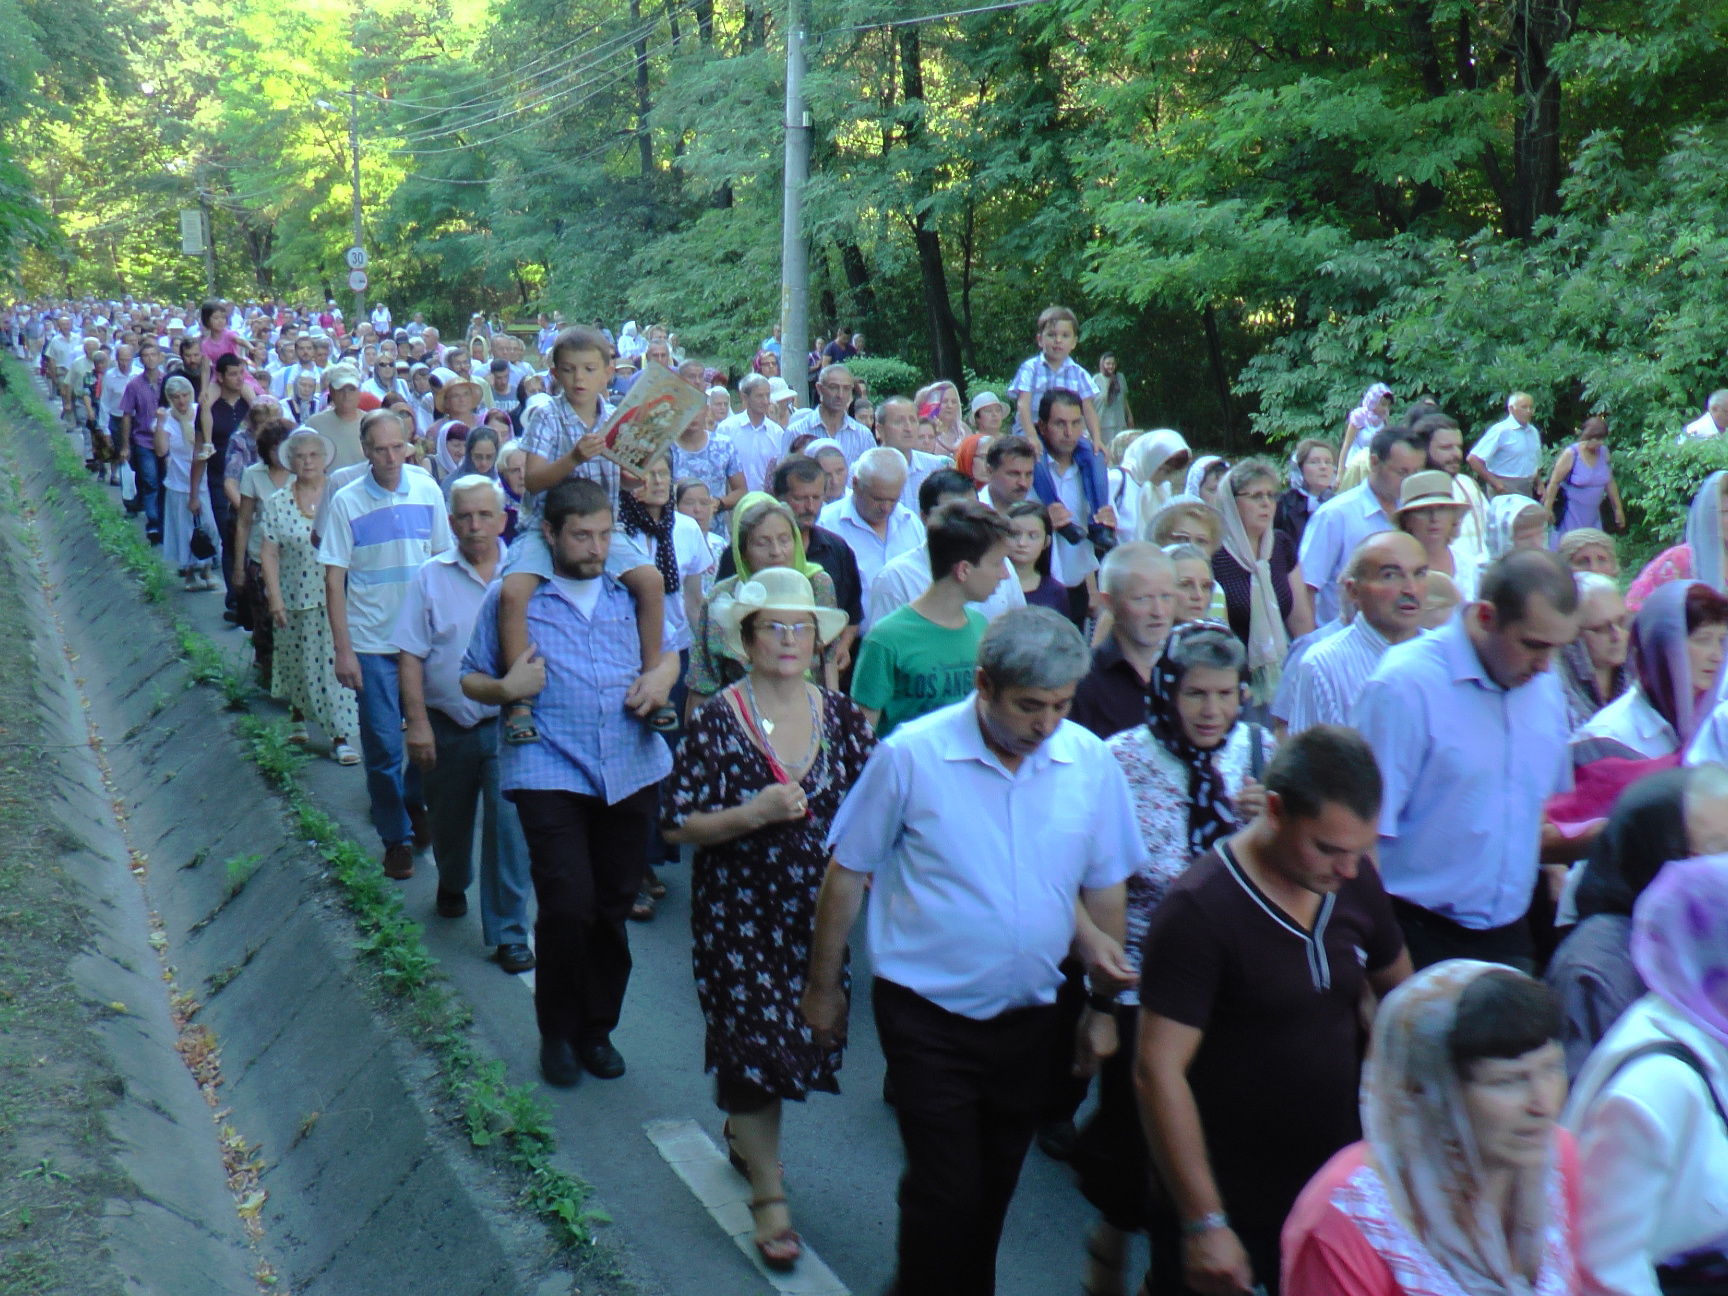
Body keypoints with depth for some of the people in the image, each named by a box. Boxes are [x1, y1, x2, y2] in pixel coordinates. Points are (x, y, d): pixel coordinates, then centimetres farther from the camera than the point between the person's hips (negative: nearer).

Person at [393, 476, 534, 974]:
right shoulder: (431, 578, 0)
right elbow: (410, 655, -2)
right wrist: (417, 722, -9)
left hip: (507, 723, -1)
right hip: (446, 724, 2)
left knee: (509, 825, -6)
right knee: (448, 819, 19)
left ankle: (509, 932, 4)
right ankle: (452, 885, 48)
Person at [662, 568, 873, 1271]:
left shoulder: (842, 718, 1)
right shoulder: (715, 723, -10)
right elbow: (677, 825, -11)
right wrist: (754, 814, -24)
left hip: (817, 911, 4)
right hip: (738, 915, -4)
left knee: (803, 1034, 11)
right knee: (752, 1043, -1)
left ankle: (743, 1131, 41)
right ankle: (769, 1199, 14)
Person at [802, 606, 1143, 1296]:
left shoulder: (1092, 762, -5)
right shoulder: (911, 754, -14)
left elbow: (1104, 888, 7)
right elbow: (847, 873, -4)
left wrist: (1105, 1004, 10)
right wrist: (823, 986, 3)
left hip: (1029, 1019, 3)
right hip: (928, 1015, -3)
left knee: (992, 1193, 17)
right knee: (947, 1192, -2)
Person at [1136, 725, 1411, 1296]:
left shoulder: (1355, 880, -2)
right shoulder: (1197, 910, -21)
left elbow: (1400, 993, 15)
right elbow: (1158, 1072, -21)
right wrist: (1204, 1223, -21)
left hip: (1339, 1184, 5)